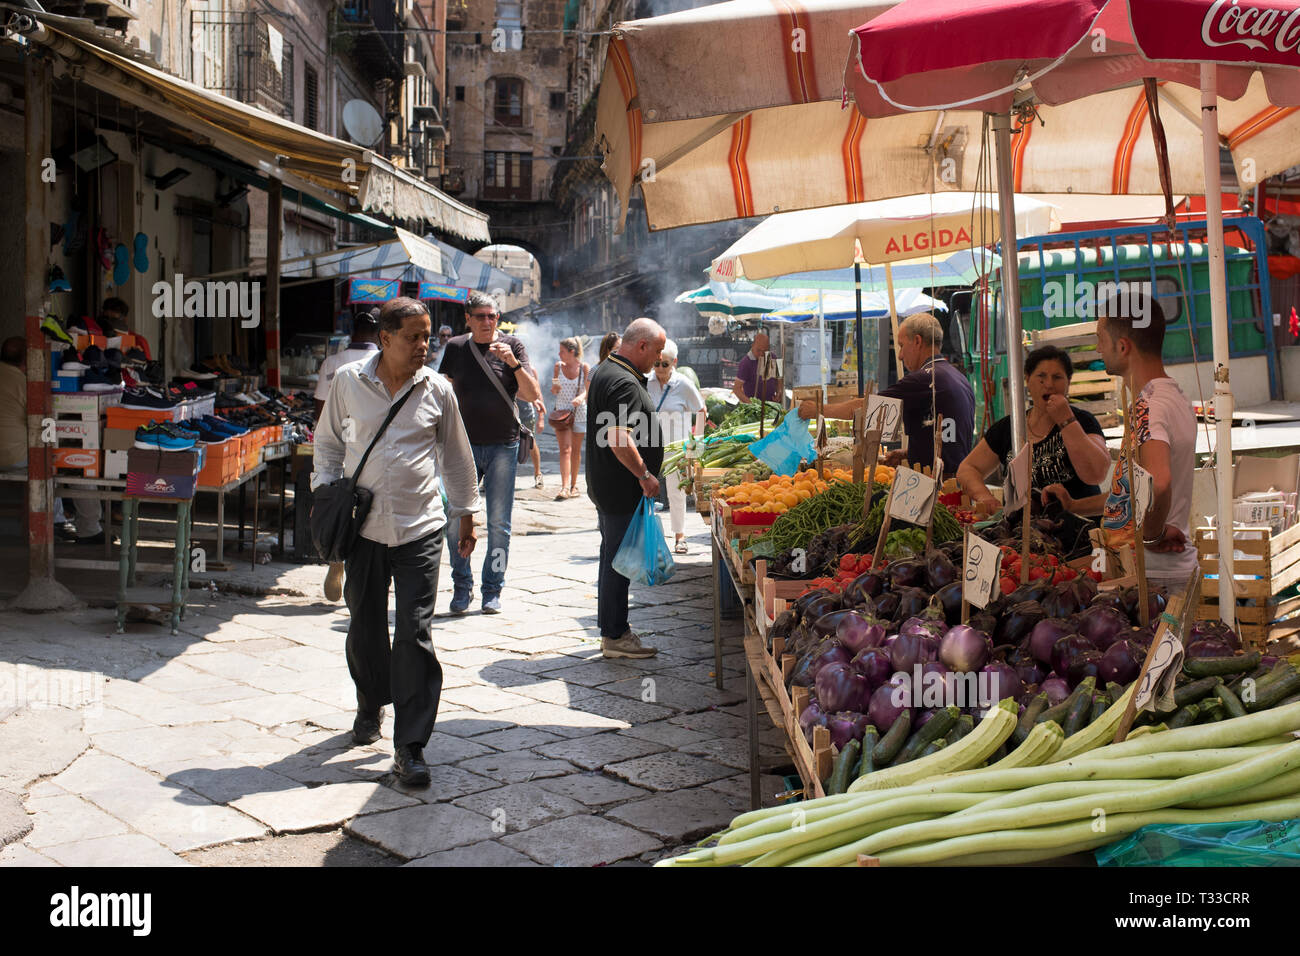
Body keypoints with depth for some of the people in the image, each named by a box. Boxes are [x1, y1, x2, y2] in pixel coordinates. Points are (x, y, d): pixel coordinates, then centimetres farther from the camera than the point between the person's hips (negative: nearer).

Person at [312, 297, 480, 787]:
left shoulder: (437, 390, 2)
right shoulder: (348, 382, 2)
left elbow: (457, 456, 13)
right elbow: (327, 442, 15)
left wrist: (466, 514, 16)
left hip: (420, 529, -1)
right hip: (363, 526, 1)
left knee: (414, 633, -7)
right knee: (365, 626, 13)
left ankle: (410, 746, -1)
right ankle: (371, 705, 41)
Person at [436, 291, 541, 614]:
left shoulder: (512, 346, 3)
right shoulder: (455, 347, 8)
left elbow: (532, 396, -4)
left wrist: (514, 362, -17)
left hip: (503, 446, -1)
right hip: (464, 444, 1)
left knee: (499, 523, 1)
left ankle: (492, 590, 10)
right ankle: (462, 587, 11)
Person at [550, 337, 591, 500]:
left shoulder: (584, 367, -3)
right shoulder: (558, 366, 3)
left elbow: (588, 389, -9)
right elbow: (554, 392, 9)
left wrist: (581, 397, -30)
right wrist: (555, 387, -14)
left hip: (579, 412, -1)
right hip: (561, 411, 1)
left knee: (576, 450, 8)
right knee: (565, 449, -10)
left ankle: (573, 485, 20)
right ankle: (565, 487, -17)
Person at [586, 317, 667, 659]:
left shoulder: (605, 371, 14)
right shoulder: (624, 383, -20)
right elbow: (618, 439, -28)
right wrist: (645, 475, -20)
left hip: (605, 486, 11)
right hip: (621, 489, -11)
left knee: (613, 556, 16)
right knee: (619, 559, -4)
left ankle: (611, 629, 25)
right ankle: (615, 637, 3)